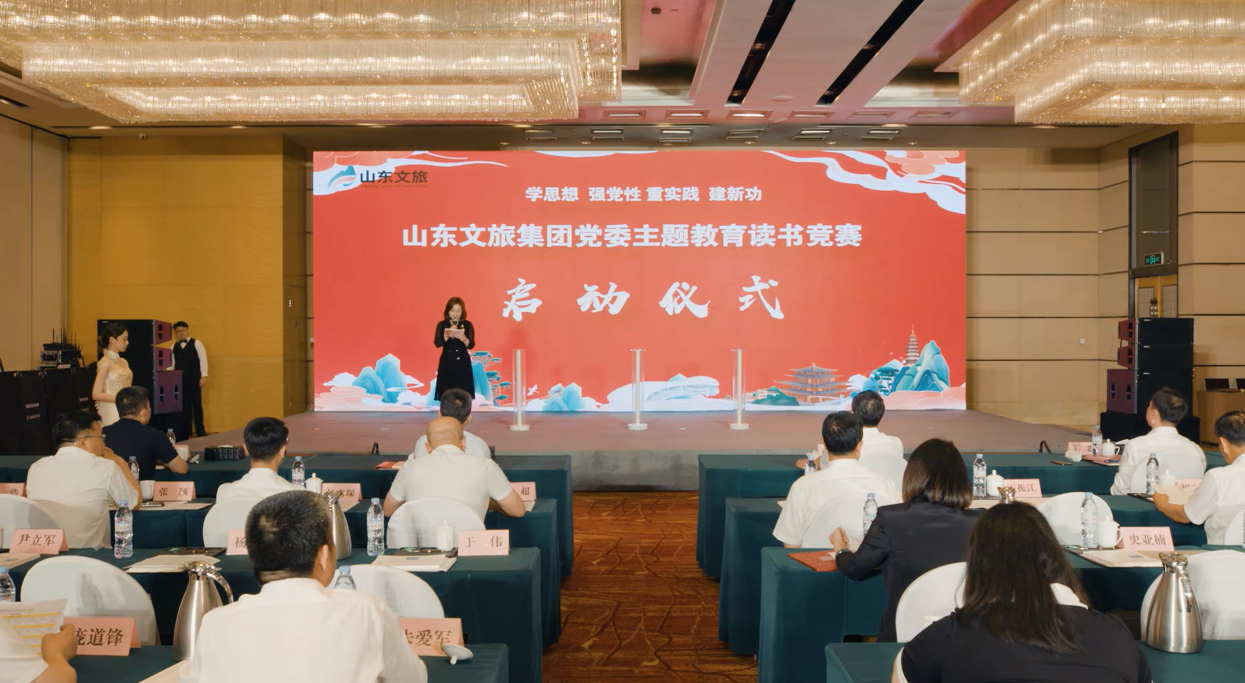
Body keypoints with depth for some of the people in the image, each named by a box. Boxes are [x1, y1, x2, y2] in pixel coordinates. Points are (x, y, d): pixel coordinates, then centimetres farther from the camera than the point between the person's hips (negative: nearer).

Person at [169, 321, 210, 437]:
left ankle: (200, 430, 4)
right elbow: (175, 365, 16)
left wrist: (204, 376, -11)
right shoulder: (174, 347, 12)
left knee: (197, 404, -1)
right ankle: (187, 430, 11)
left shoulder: (196, 343, 0)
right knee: (184, 405, 5)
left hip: (194, 379, -4)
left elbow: (203, 359, -4)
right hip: (180, 379, 4)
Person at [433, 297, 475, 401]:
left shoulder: (467, 325, 1)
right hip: (447, 363, 0)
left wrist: (463, 338, -24)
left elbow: (471, 345, -5)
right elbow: (437, 343, -8)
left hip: (462, 363, 0)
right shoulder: (442, 325, 2)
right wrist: (448, 334, -21)